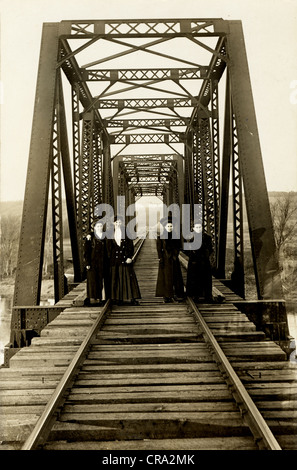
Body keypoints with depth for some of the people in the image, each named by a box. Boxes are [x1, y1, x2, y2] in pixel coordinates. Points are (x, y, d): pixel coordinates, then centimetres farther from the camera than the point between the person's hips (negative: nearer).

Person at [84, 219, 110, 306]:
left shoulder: (105, 237, 10)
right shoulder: (90, 236, -2)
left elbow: (107, 250, 13)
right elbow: (86, 251, -5)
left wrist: (108, 262, 7)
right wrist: (87, 263, -12)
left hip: (103, 262, 4)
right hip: (93, 261, -4)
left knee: (102, 279, 3)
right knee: (93, 279, -4)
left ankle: (101, 298, 9)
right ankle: (93, 298, -1)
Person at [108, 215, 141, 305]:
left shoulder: (126, 232, 2)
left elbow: (131, 245, -2)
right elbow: (109, 247, 8)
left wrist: (130, 257, -11)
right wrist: (109, 258, 1)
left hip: (125, 258, -2)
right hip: (115, 259, 2)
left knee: (128, 277, -3)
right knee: (116, 278, 3)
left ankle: (132, 298, -2)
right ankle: (118, 298, 8)